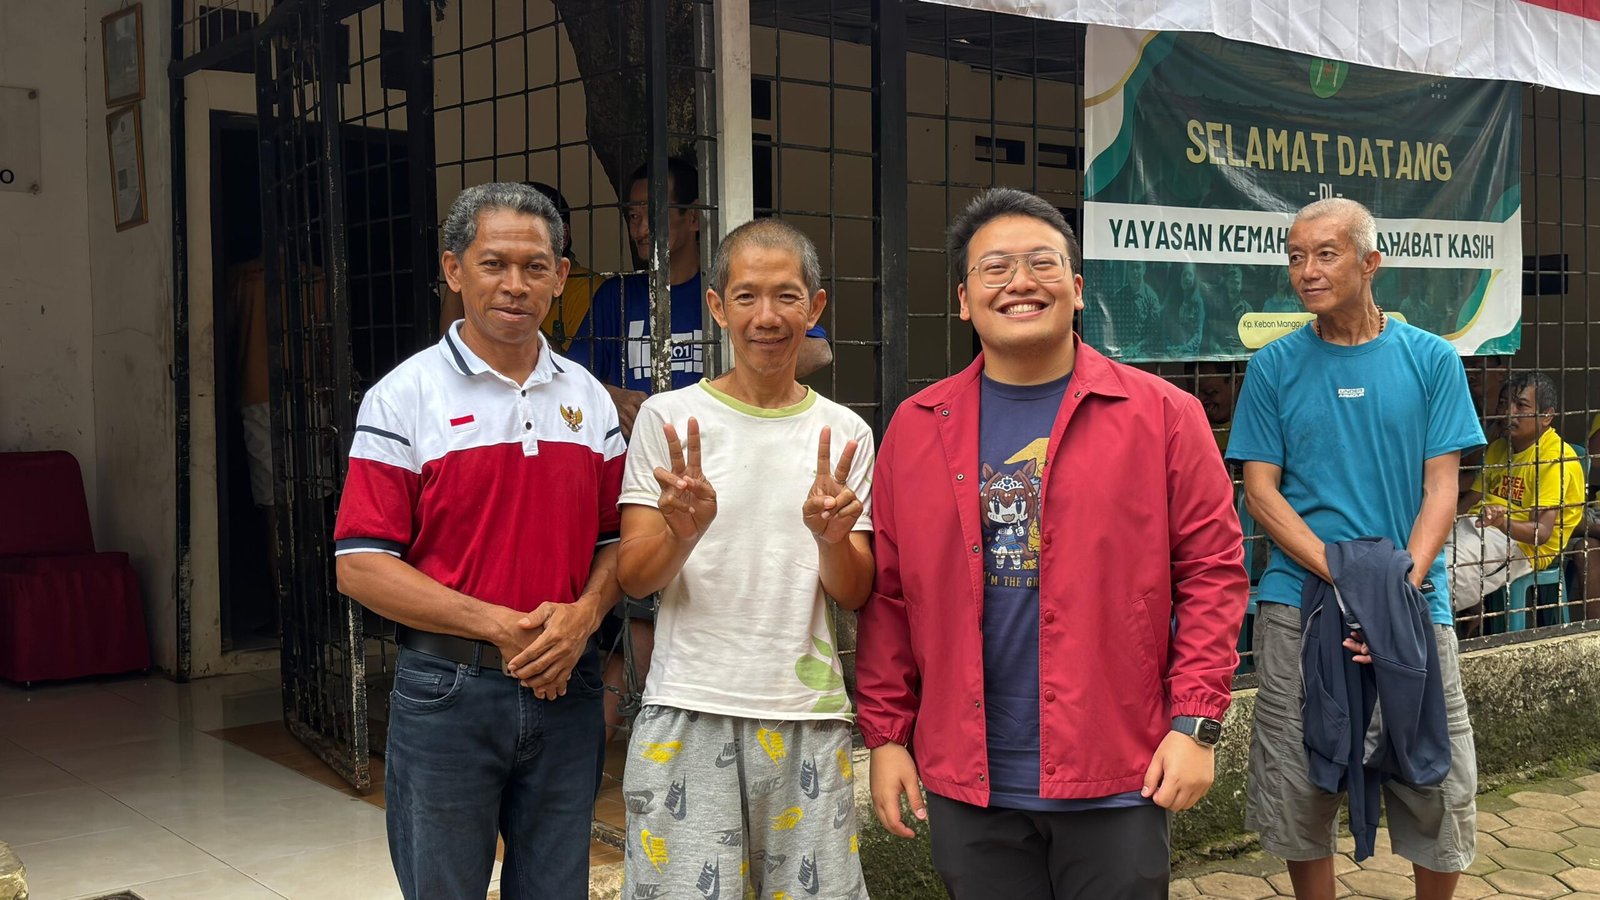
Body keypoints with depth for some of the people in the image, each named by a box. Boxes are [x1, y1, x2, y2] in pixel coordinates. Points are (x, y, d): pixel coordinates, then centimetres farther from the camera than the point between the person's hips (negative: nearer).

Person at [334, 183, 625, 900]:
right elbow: (361, 566, -10)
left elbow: (616, 540, 10)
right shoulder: (403, 398, -5)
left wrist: (581, 619, -11)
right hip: (447, 693, -3)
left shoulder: (590, 400, 8)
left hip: (566, 690, 4)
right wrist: (501, 625, -17)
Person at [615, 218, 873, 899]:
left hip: (809, 715, 3)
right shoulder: (668, 418, -1)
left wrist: (831, 537, -17)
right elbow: (634, 579, -3)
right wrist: (683, 530, -24)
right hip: (689, 709, -2)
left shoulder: (845, 433, 6)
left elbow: (855, 595, 5)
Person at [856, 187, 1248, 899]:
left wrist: (1195, 723, -8)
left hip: (1119, 779, -2)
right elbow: (888, 594, 6)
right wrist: (885, 734, 3)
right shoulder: (915, 428, 4)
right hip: (966, 785, 2)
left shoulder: (1162, 414, -2)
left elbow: (1212, 569, -3)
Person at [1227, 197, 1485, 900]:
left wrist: (1402, 585, -15)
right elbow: (1260, 491, -1)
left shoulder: (1430, 360, 4)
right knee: (1299, 790, 5)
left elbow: (1441, 488, 1)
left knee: (1440, 789, 3)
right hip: (1299, 604, 0)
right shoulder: (1274, 367, 3)